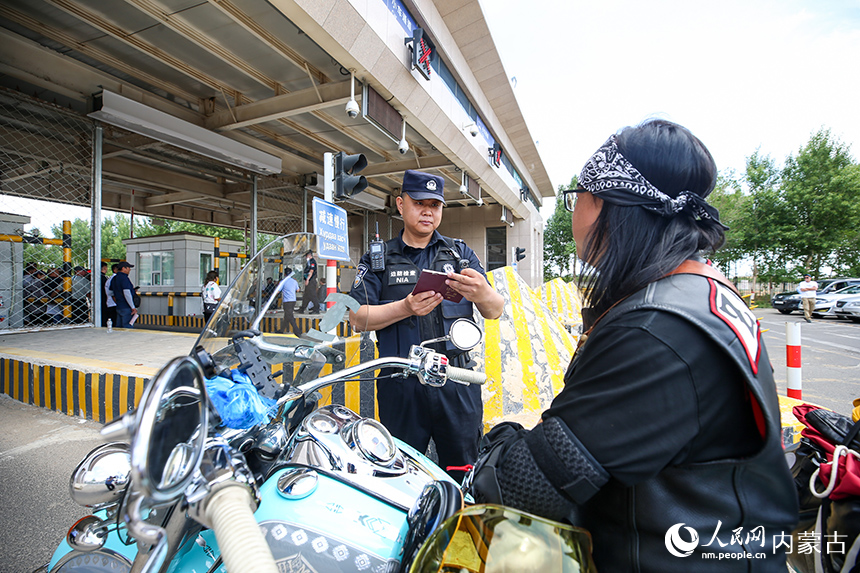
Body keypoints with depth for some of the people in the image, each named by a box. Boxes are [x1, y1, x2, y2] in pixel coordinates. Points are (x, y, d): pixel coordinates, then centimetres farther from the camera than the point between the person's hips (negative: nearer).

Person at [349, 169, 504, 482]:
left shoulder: (460, 252, 11)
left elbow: (495, 311, 3)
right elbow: (357, 318, -1)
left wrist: (483, 294, -21)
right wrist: (405, 308, -18)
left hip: (457, 382, 1)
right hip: (400, 384, 0)